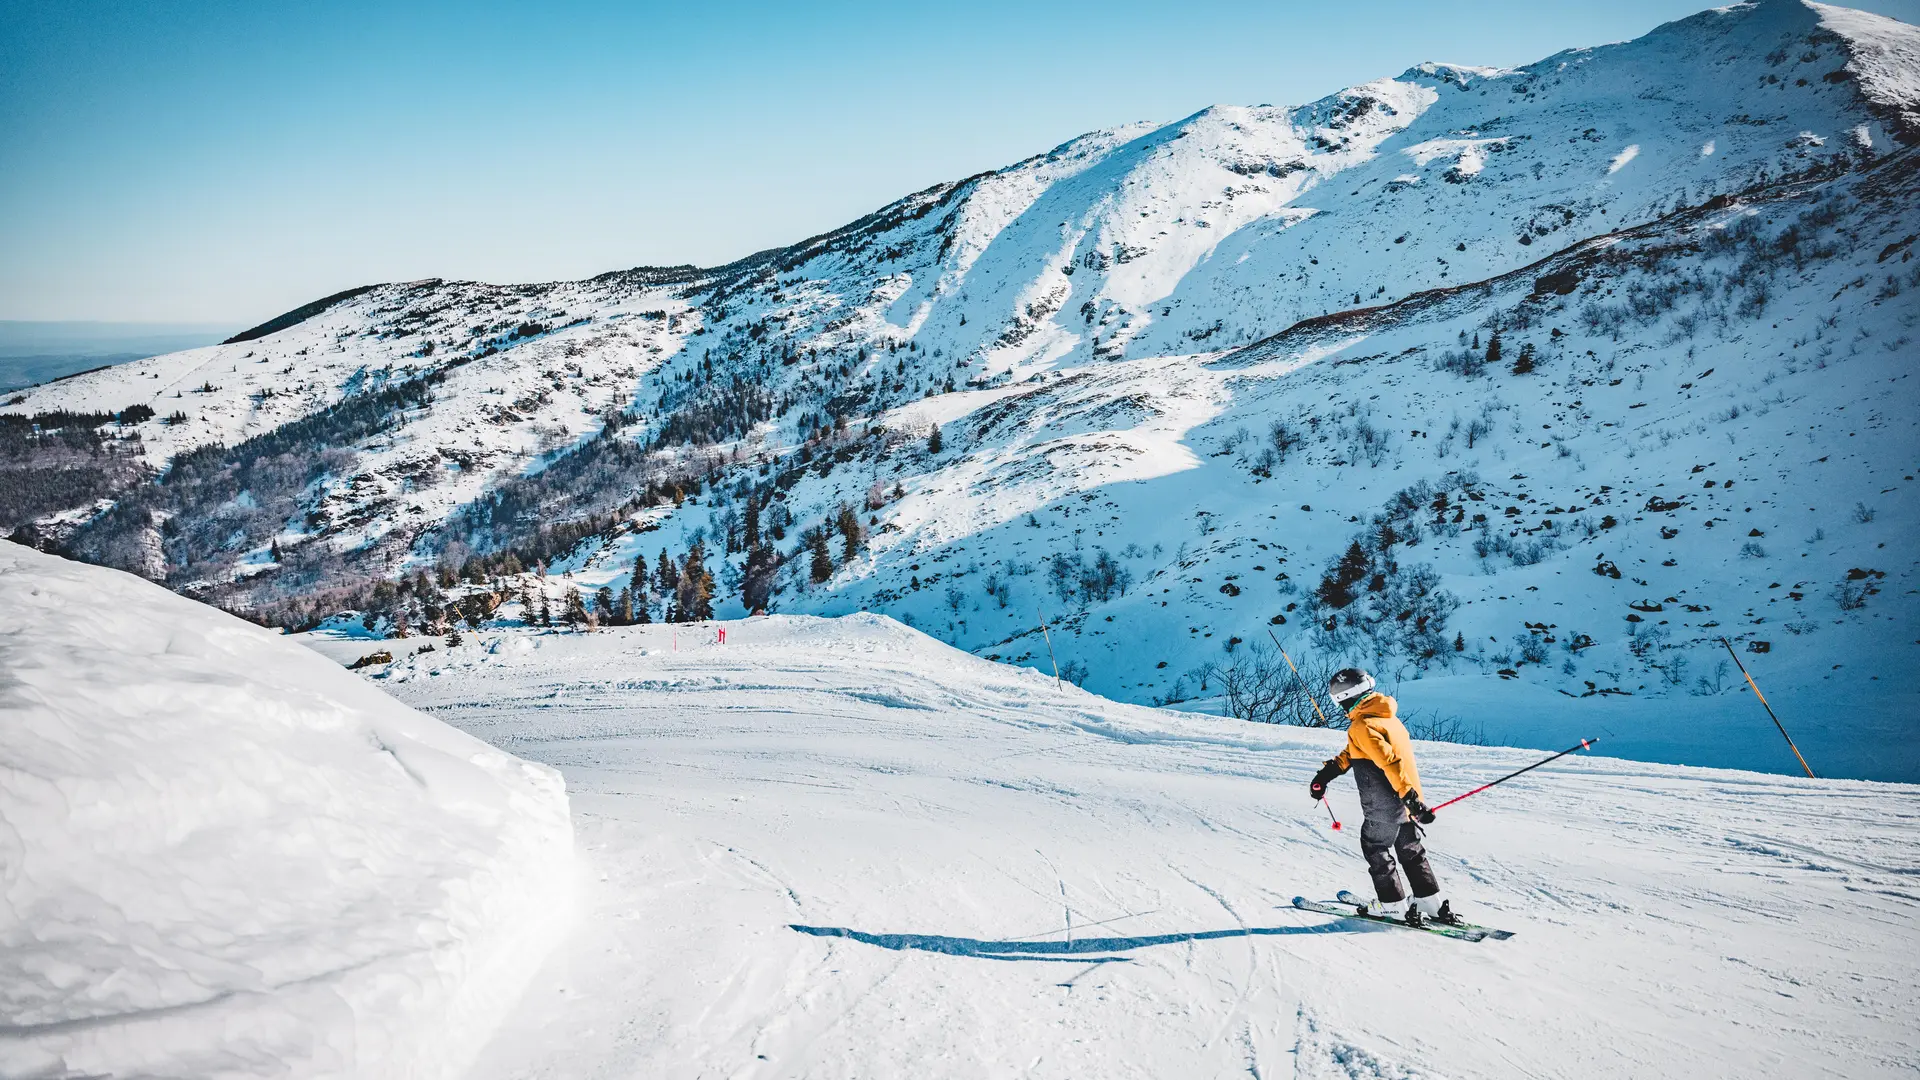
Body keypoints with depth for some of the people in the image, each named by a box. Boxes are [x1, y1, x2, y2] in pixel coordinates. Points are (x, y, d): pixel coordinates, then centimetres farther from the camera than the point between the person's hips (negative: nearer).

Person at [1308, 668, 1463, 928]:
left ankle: (1394, 907, 16)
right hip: (1405, 800, 9)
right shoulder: (1386, 715, 9)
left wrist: (1409, 798, -30)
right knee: (1410, 851, 19)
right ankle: (1432, 905, 23)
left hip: (1384, 808, -9)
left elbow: (1389, 761, -30)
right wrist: (1328, 772, 19)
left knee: (1376, 850, 10)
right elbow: (1354, 752, 19)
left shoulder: (1362, 726, -21)